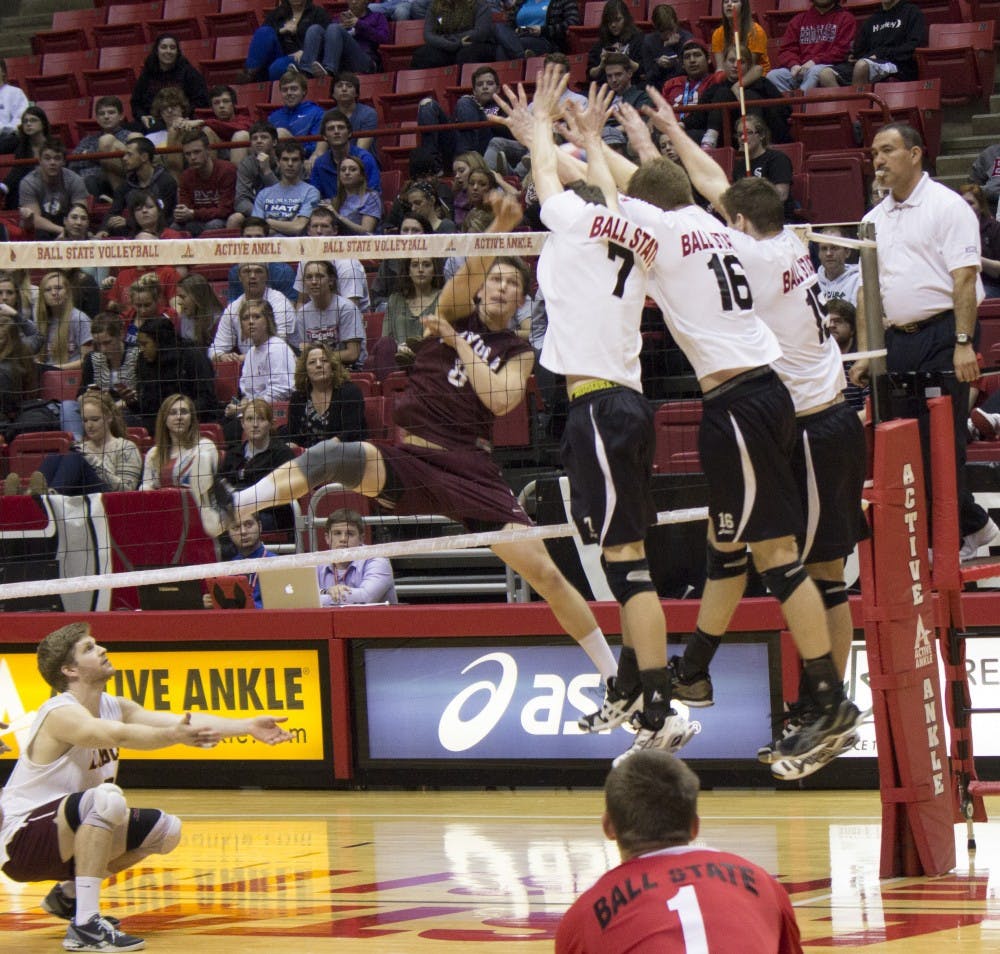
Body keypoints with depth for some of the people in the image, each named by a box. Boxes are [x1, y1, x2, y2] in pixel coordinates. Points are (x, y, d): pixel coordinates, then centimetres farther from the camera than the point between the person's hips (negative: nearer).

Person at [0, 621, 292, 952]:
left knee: (166, 831, 9)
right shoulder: (61, 714, -22)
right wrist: (173, 735, -57)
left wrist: (247, 726, -16)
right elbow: (120, 735, -41)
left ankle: (68, 895, 17)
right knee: (107, 798, -34)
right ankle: (85, 925, -33)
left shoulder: (115, 707, 5)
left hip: (64, 841, 10)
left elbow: (183, 721, -4)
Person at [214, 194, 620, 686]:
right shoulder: (455, 313, 14)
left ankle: (615, 677, 2)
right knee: (337, 455, -31)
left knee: (544, 573, -8)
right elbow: (470, 269, -7)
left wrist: (457, 343, -3)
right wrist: (501, 226, -23)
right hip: (409, 458, 0)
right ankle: (235, 506, -38)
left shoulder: (518, 352, 14)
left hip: (470, 469, 0)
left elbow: (499, 399, -6)